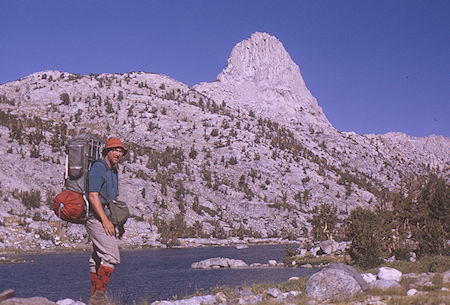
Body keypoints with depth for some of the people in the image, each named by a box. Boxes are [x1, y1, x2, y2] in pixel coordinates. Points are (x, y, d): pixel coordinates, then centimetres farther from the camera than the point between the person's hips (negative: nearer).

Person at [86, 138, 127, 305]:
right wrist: (105, 220, -23)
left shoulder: (113, 171, 20)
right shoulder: (98, 168, -10)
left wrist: (119, 223, 21)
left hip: (107, 219, 10)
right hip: (97, 218, -10)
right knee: (112, 256, -17)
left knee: (98, 258, 9)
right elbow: (93, 196, -19)